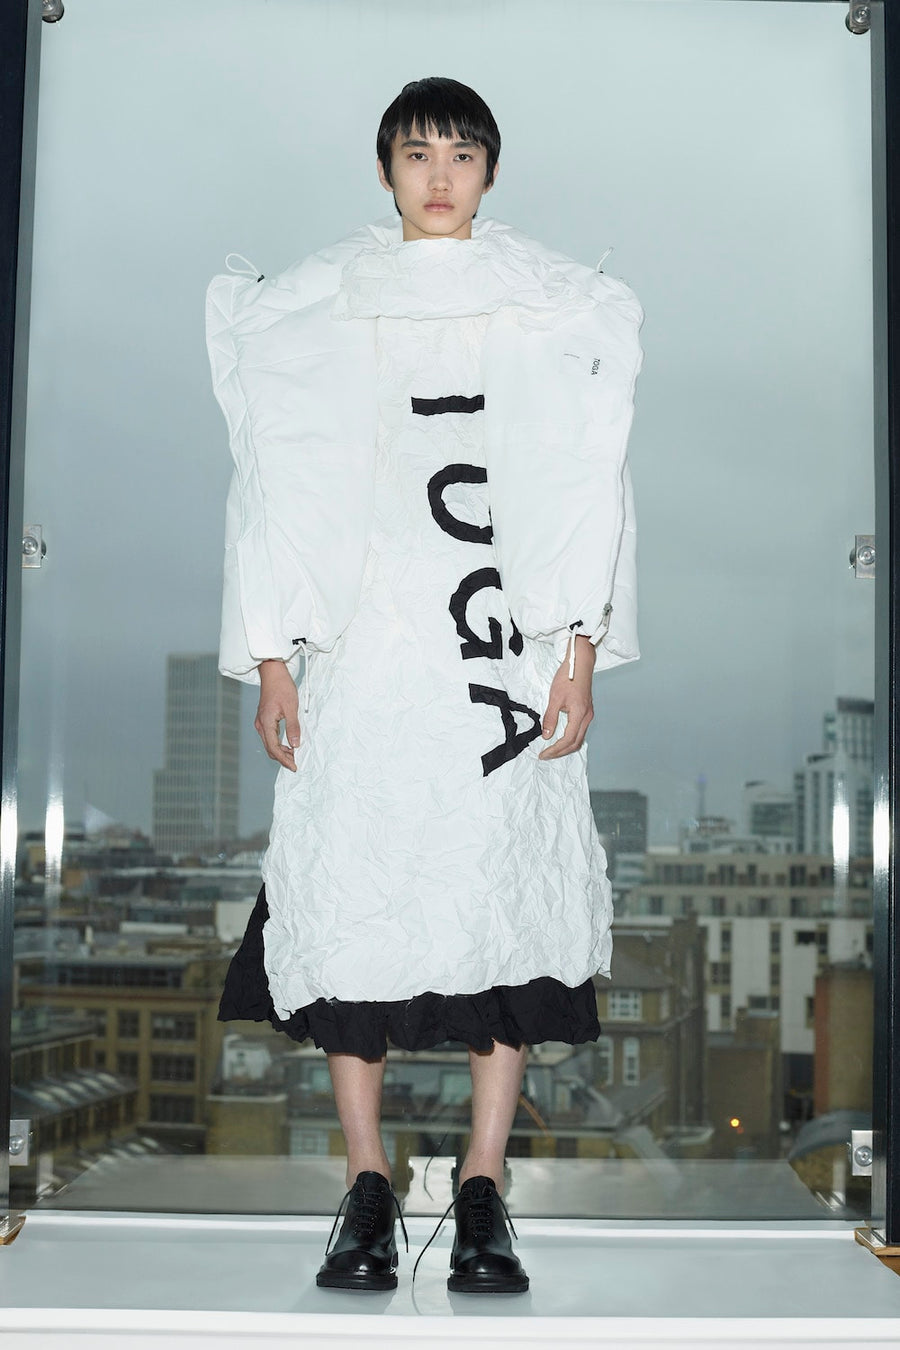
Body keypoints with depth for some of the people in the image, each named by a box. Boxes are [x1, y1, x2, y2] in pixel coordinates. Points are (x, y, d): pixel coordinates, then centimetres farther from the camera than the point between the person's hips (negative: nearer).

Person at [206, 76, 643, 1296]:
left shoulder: (558, 308, 10)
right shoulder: (313, 307, 10)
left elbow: (592, 483, 6)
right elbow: (274, 487, 8)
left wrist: (582, 651, -3)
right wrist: (271, 658, 1)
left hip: (508, 651, 0)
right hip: (362, 646, 0)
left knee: (507, 886, -3)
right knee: (353, 888, -3)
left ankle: (484, 1194, 7)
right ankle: (367, 1188, 9)